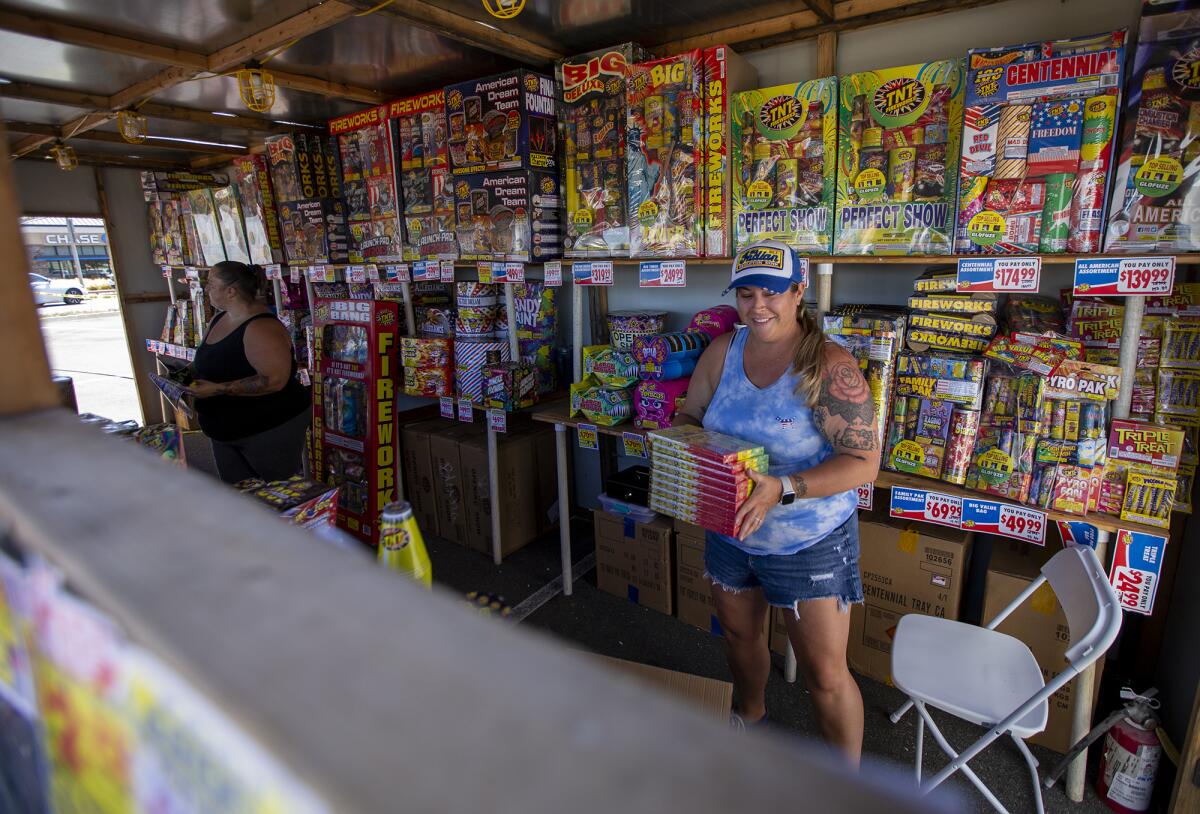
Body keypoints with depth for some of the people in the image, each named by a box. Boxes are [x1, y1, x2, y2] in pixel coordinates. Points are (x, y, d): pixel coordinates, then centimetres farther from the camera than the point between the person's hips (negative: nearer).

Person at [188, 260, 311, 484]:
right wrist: (192, 369, 6)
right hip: (225, 431, 10)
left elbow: (274, 380, -30)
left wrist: (218, 389, -28)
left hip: (271, 429, -9)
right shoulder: (219, 319, 8)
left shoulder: (261, 327, -22)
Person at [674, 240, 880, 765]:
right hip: (729, 532, 6)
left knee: (825, 674, 7)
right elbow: (690, 416, 8)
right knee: (739, 634, 27)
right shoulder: (721, 353, -5)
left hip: (809, 544, -5)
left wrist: (783, 489, -35)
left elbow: (864, 462, -23)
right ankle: (750, 714, 58)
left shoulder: (828, 367, -21)